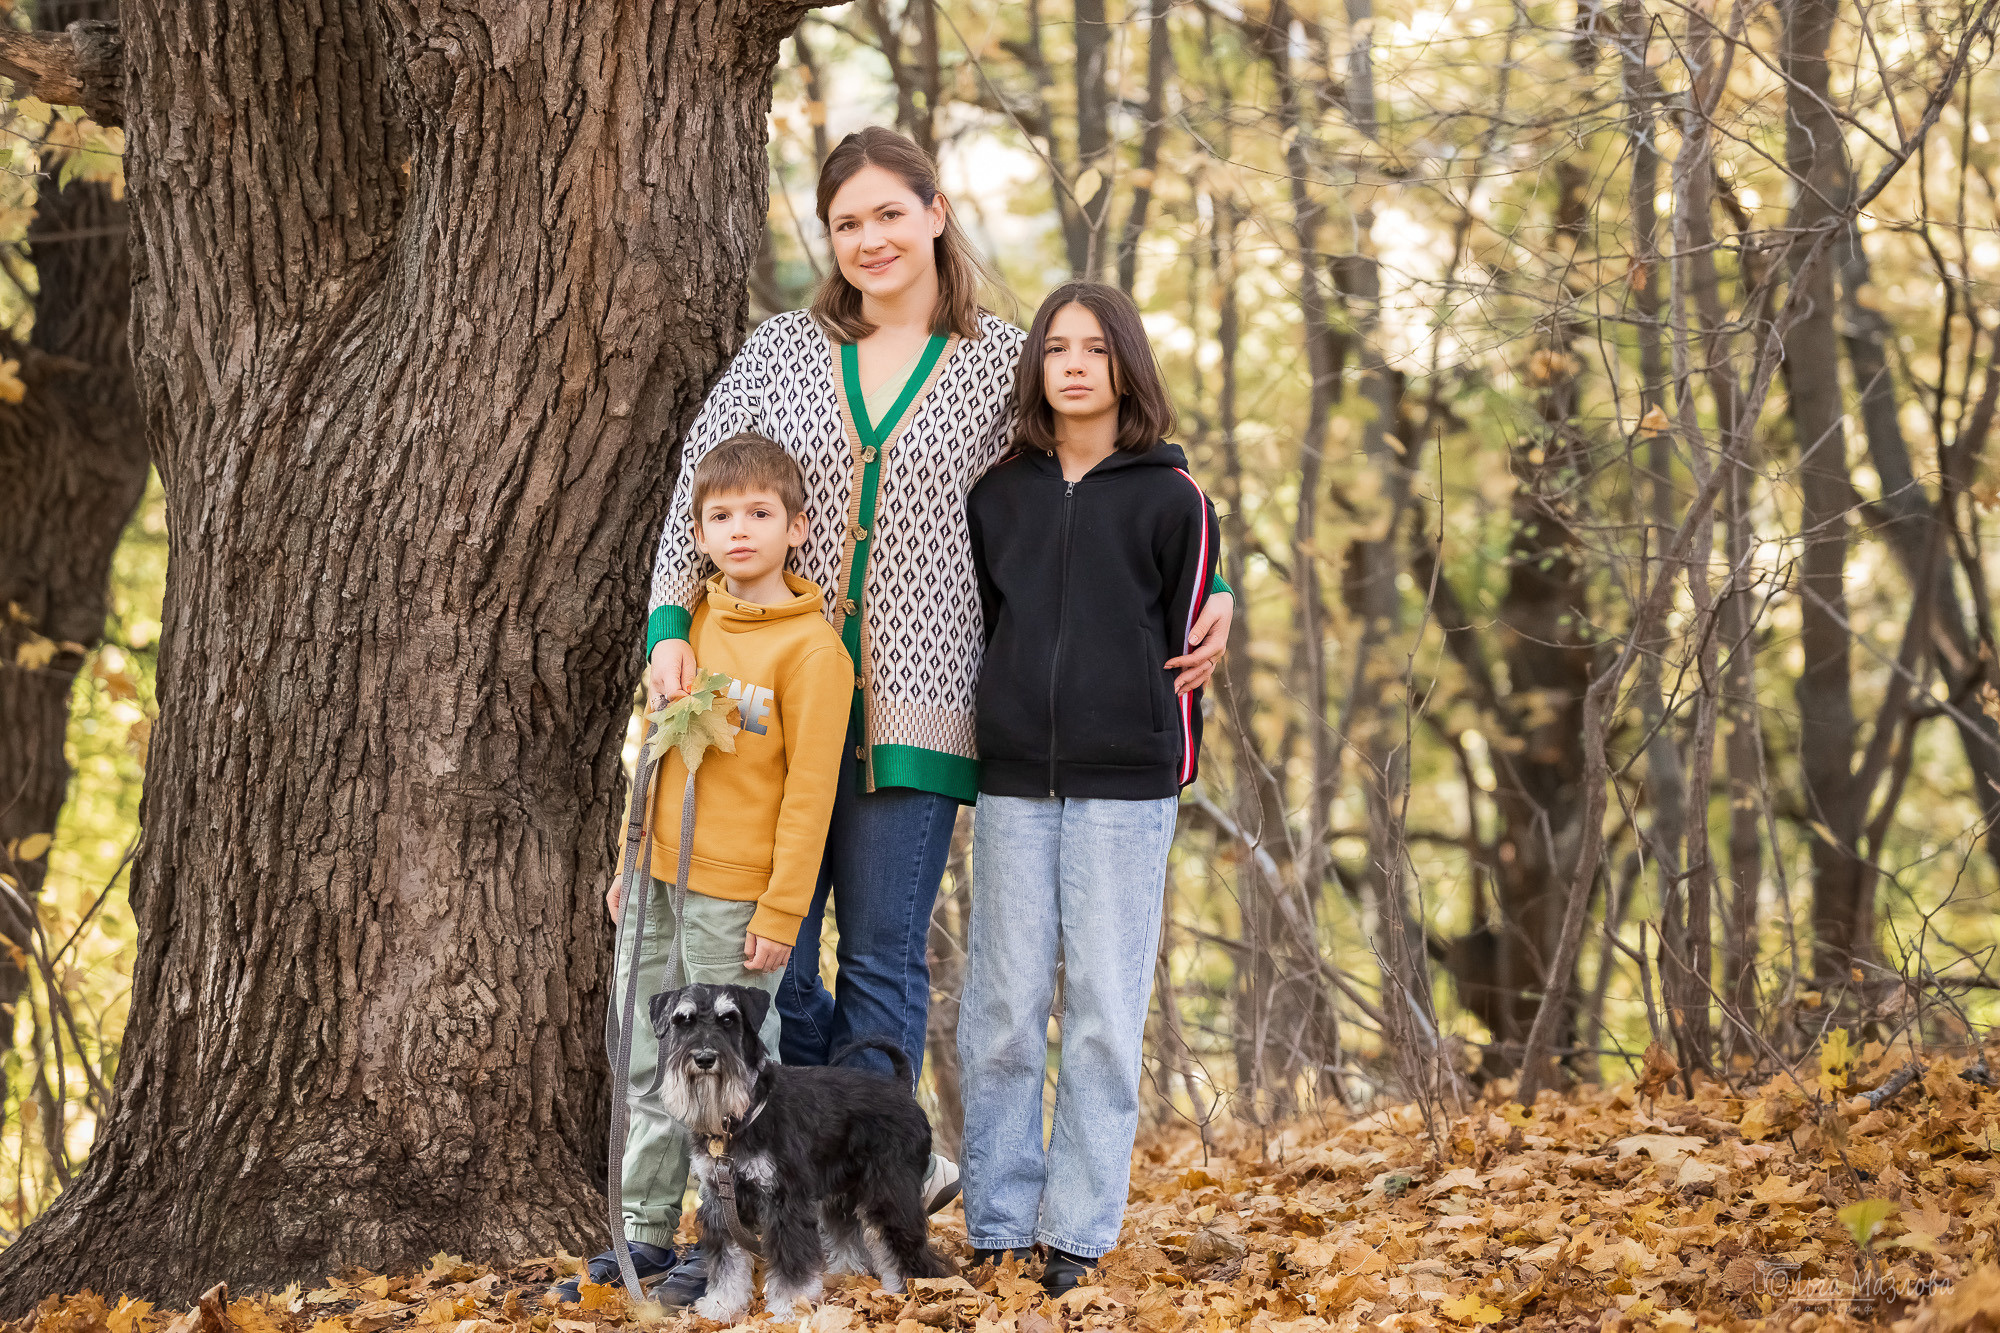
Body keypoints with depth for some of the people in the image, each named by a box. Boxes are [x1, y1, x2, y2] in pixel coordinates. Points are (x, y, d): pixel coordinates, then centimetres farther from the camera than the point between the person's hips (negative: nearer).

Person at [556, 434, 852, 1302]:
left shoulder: (812, 648, -11)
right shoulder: (690, 625, 9)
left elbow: (809, 791, -12)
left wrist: (781, 912, -14)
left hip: (736, 895, -7)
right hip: (663, 878, 7)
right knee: (649, 1064, 12)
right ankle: (647, 1237, 21)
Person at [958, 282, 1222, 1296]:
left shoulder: (1171, 497, 2)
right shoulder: (998, 494, 11)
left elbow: (1190, 636, 4)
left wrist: (1174, 761, 3)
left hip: (1124, 784, -2)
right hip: (1014, 781, 3)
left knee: (1104, 1014, 0)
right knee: (1002, 1011, 2)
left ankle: (1080, 1230, 5)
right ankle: (998, 1226, 8)